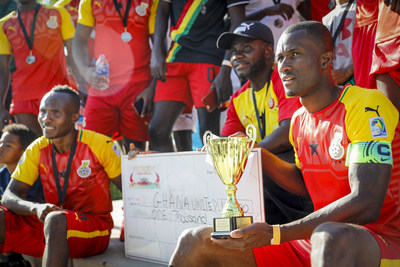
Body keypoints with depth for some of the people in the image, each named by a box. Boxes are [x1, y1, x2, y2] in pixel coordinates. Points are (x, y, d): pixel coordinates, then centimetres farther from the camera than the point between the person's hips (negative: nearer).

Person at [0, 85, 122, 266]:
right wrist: (36, 208, -25)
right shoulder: (37, 149, 2)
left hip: (93, 228, -4)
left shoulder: (100, 145, -9)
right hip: (49, 223, 4)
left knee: (55, 220, -36)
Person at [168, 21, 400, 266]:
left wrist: (275, 234, -27)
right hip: (316, 239, 6)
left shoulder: (367, 105, -13)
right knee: (195, 242, -6)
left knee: (331, 237, -44)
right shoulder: (299, 120, 11)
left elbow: (366, 205, -23)